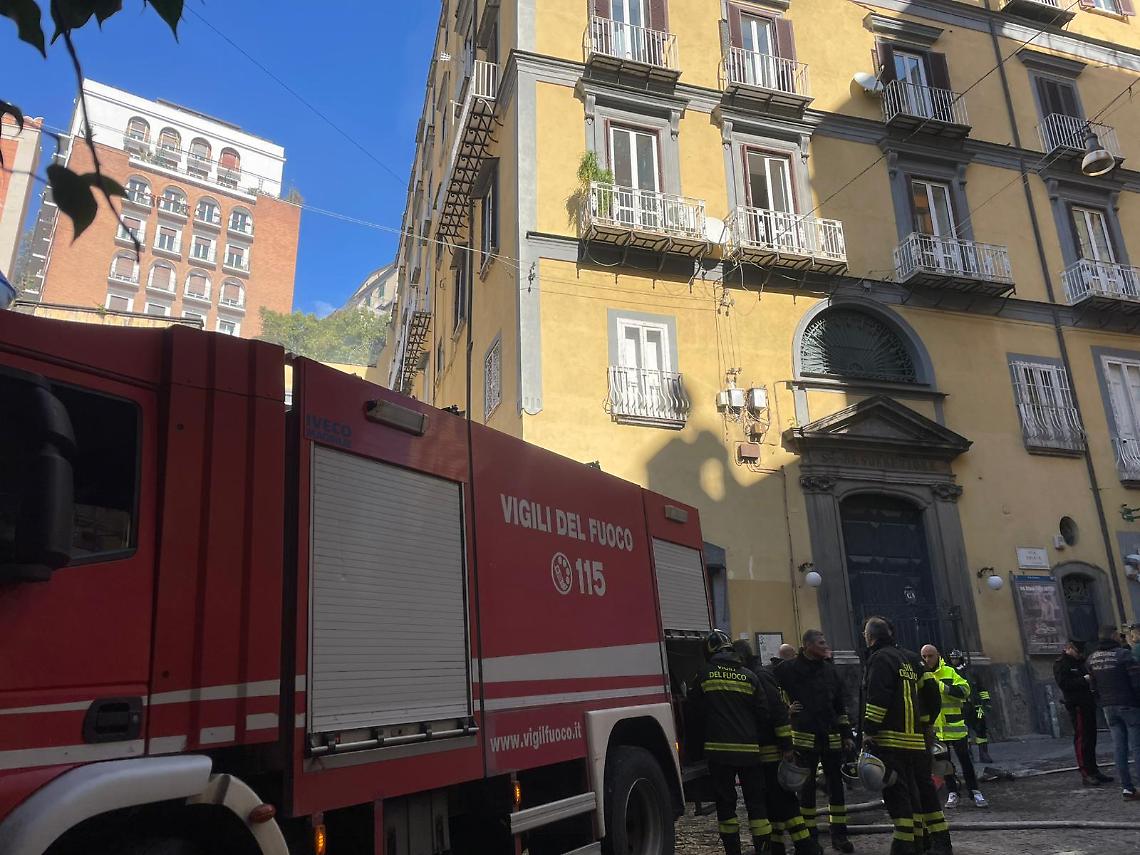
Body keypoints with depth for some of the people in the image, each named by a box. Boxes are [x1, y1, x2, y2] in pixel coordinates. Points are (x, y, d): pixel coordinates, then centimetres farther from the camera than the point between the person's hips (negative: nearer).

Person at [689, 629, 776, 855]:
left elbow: (695, 711, 6)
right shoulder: (749, 676, 3)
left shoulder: (704, 675, -2)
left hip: (718, 750, -2)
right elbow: (765, 714, 3)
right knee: (756, 802, 10)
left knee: (725, 802, 8)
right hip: (749, 749, 2)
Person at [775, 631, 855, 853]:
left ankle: (839, 834, 18)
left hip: (831, 736, 4)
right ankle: (810, 835, 16)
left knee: (836, 783, 7)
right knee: (807, 785, 4)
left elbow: (840, 705, 14)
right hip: (805, 736, -4)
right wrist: (787, 707, -4)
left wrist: (846, 734, 11)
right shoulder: (789, 669, -6)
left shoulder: (830, 670, 10)